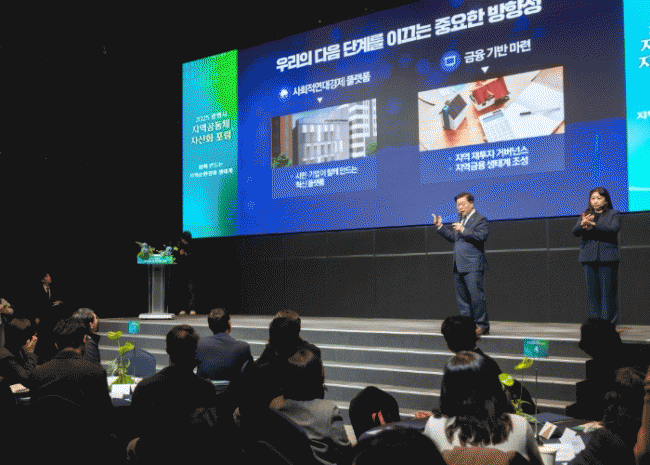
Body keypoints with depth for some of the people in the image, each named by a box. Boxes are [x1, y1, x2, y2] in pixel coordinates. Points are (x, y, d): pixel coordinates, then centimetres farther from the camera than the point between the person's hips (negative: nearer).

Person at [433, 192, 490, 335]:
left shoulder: (480, 219, -4)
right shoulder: (460, 220, 21)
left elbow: (482, 236, -19)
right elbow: (453, 237, 28)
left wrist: (464, 230, -19)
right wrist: (440, 226, 20)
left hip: (473, 266, -8)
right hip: (459, 267, 8)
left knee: (476, 295, -10)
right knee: (462, 298, 11)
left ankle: (482, 325, -2)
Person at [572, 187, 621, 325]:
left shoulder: (613, 214, 8)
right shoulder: (585, 215, 17)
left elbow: (614, 229, -12)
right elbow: (575, 232, 3)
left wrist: (594, 225, -24)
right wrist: (582, 224, -20)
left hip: (607, 257, -3)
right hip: (588, 258, 3)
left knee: (607, 290, -4)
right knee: (591, 289, 2)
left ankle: (609, 321, 2)